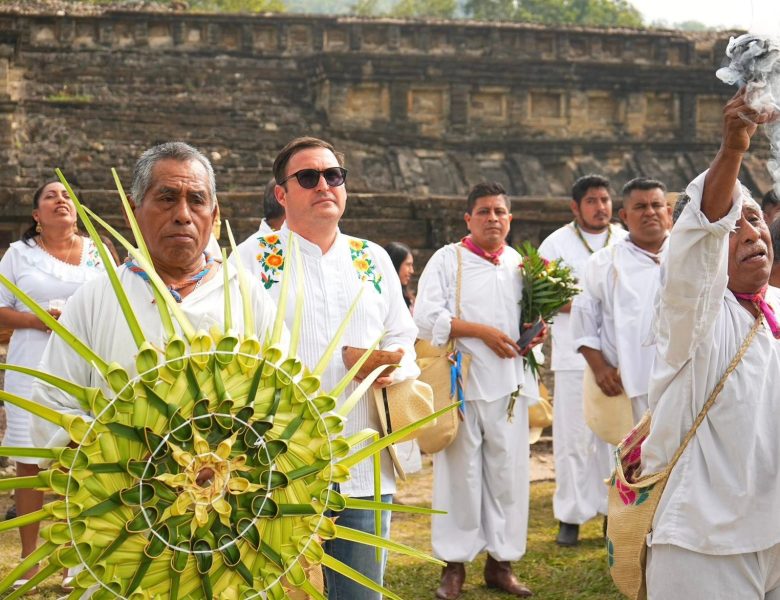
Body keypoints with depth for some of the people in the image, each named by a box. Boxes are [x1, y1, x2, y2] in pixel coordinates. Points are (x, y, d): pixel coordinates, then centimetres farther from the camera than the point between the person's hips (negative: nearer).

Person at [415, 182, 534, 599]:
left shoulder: (520, 264, 12)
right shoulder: (447, 260, 0)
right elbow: (427, 318, -9)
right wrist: (483, 331, -14)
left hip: (508, 384, 4)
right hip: (461, 382, -3)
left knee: (507, 471, 5)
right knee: (461, 472, 1)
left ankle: (500, 561, 16)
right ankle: (455, 564, 10)